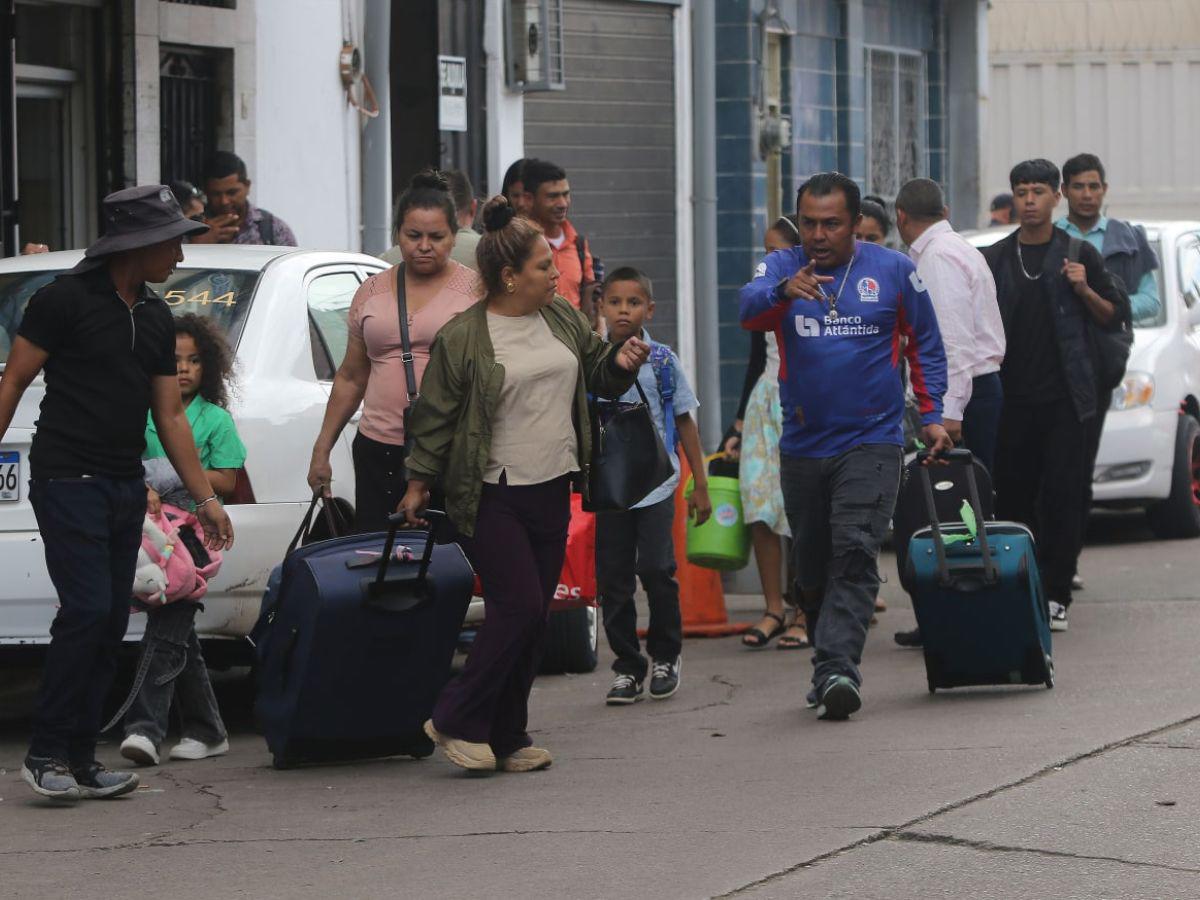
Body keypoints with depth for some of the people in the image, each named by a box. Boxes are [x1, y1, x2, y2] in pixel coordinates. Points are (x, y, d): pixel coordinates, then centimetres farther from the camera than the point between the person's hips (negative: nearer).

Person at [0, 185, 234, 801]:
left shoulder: (155, 318, 15)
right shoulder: (67, 299, -7)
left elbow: (170, 416, 19)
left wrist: (205, 497, 16)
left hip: (126, 489, 7)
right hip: (68, 480, -7)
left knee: (111, 625, 5)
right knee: (87, 611, -15)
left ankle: (79, 760, 10)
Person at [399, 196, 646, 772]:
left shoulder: (562, 317, 9)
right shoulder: (462, 339, -9)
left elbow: (596, 374, 21)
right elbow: (437, 414, -4)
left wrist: (620, 363, 0)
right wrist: (419, 480, -2)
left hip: (551, 492, 6)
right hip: (491, 496, -6)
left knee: (533, 618, 6)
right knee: (518, 607, -13)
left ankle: (506, 739, 13)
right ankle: (457, 721, -1)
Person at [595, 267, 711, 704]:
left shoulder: (663, 361, 1)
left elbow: (685, 422, 8)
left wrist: (700, 486, 8)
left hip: (655, 484, -2)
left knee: (656, 569, -11)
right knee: (613, 578, 2)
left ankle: (666, 655, 8)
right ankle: (627, 667, 13)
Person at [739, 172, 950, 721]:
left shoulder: (893, 270, 2)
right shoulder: (781, 268, 2)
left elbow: (925, 345, 12)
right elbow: (750, 310, -20)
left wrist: (931, 415, 4)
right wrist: (783, 292, -41)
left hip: (871, 442, -3)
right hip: (802, 445, 3)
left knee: (855, 553, -18)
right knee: (811, 570, 10)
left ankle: (836, 670, -27)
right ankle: (831, 670, 25)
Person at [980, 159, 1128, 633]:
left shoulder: (1078, 254, 5)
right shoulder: (995, 259, 11)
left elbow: (1115, 317, 8)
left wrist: (1085, 291, -10)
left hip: (1064, 397, -2)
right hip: (1012, 398, 2)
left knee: (1063, 496, -5)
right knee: (1012, 496, 2)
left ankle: (1055, 595, -2)